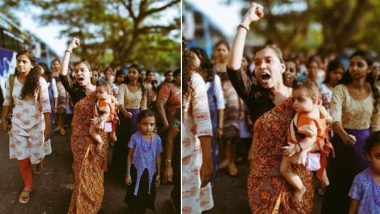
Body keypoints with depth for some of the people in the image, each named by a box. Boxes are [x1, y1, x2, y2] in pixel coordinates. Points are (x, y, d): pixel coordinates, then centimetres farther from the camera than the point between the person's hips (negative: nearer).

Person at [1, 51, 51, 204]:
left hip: (36, 123, -2)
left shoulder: (39, 81, -14)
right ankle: (28, 186, 22)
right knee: (22, 158, 3)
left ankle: (38, 161, 52)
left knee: (36, 154, 13)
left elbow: (45, 105, -13)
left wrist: (48, 127, -14)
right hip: (18, 124, 2)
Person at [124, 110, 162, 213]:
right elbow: (130, 156, -9)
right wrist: (128, 174, -5)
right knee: (134, 195, 17)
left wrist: (158, 174, 5)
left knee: (148, 195, 20)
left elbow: (158, 157, -1)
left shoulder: (157, 139, -12)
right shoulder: (135, 137, -17)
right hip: (136, 171, -2)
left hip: (150, 171, 2)